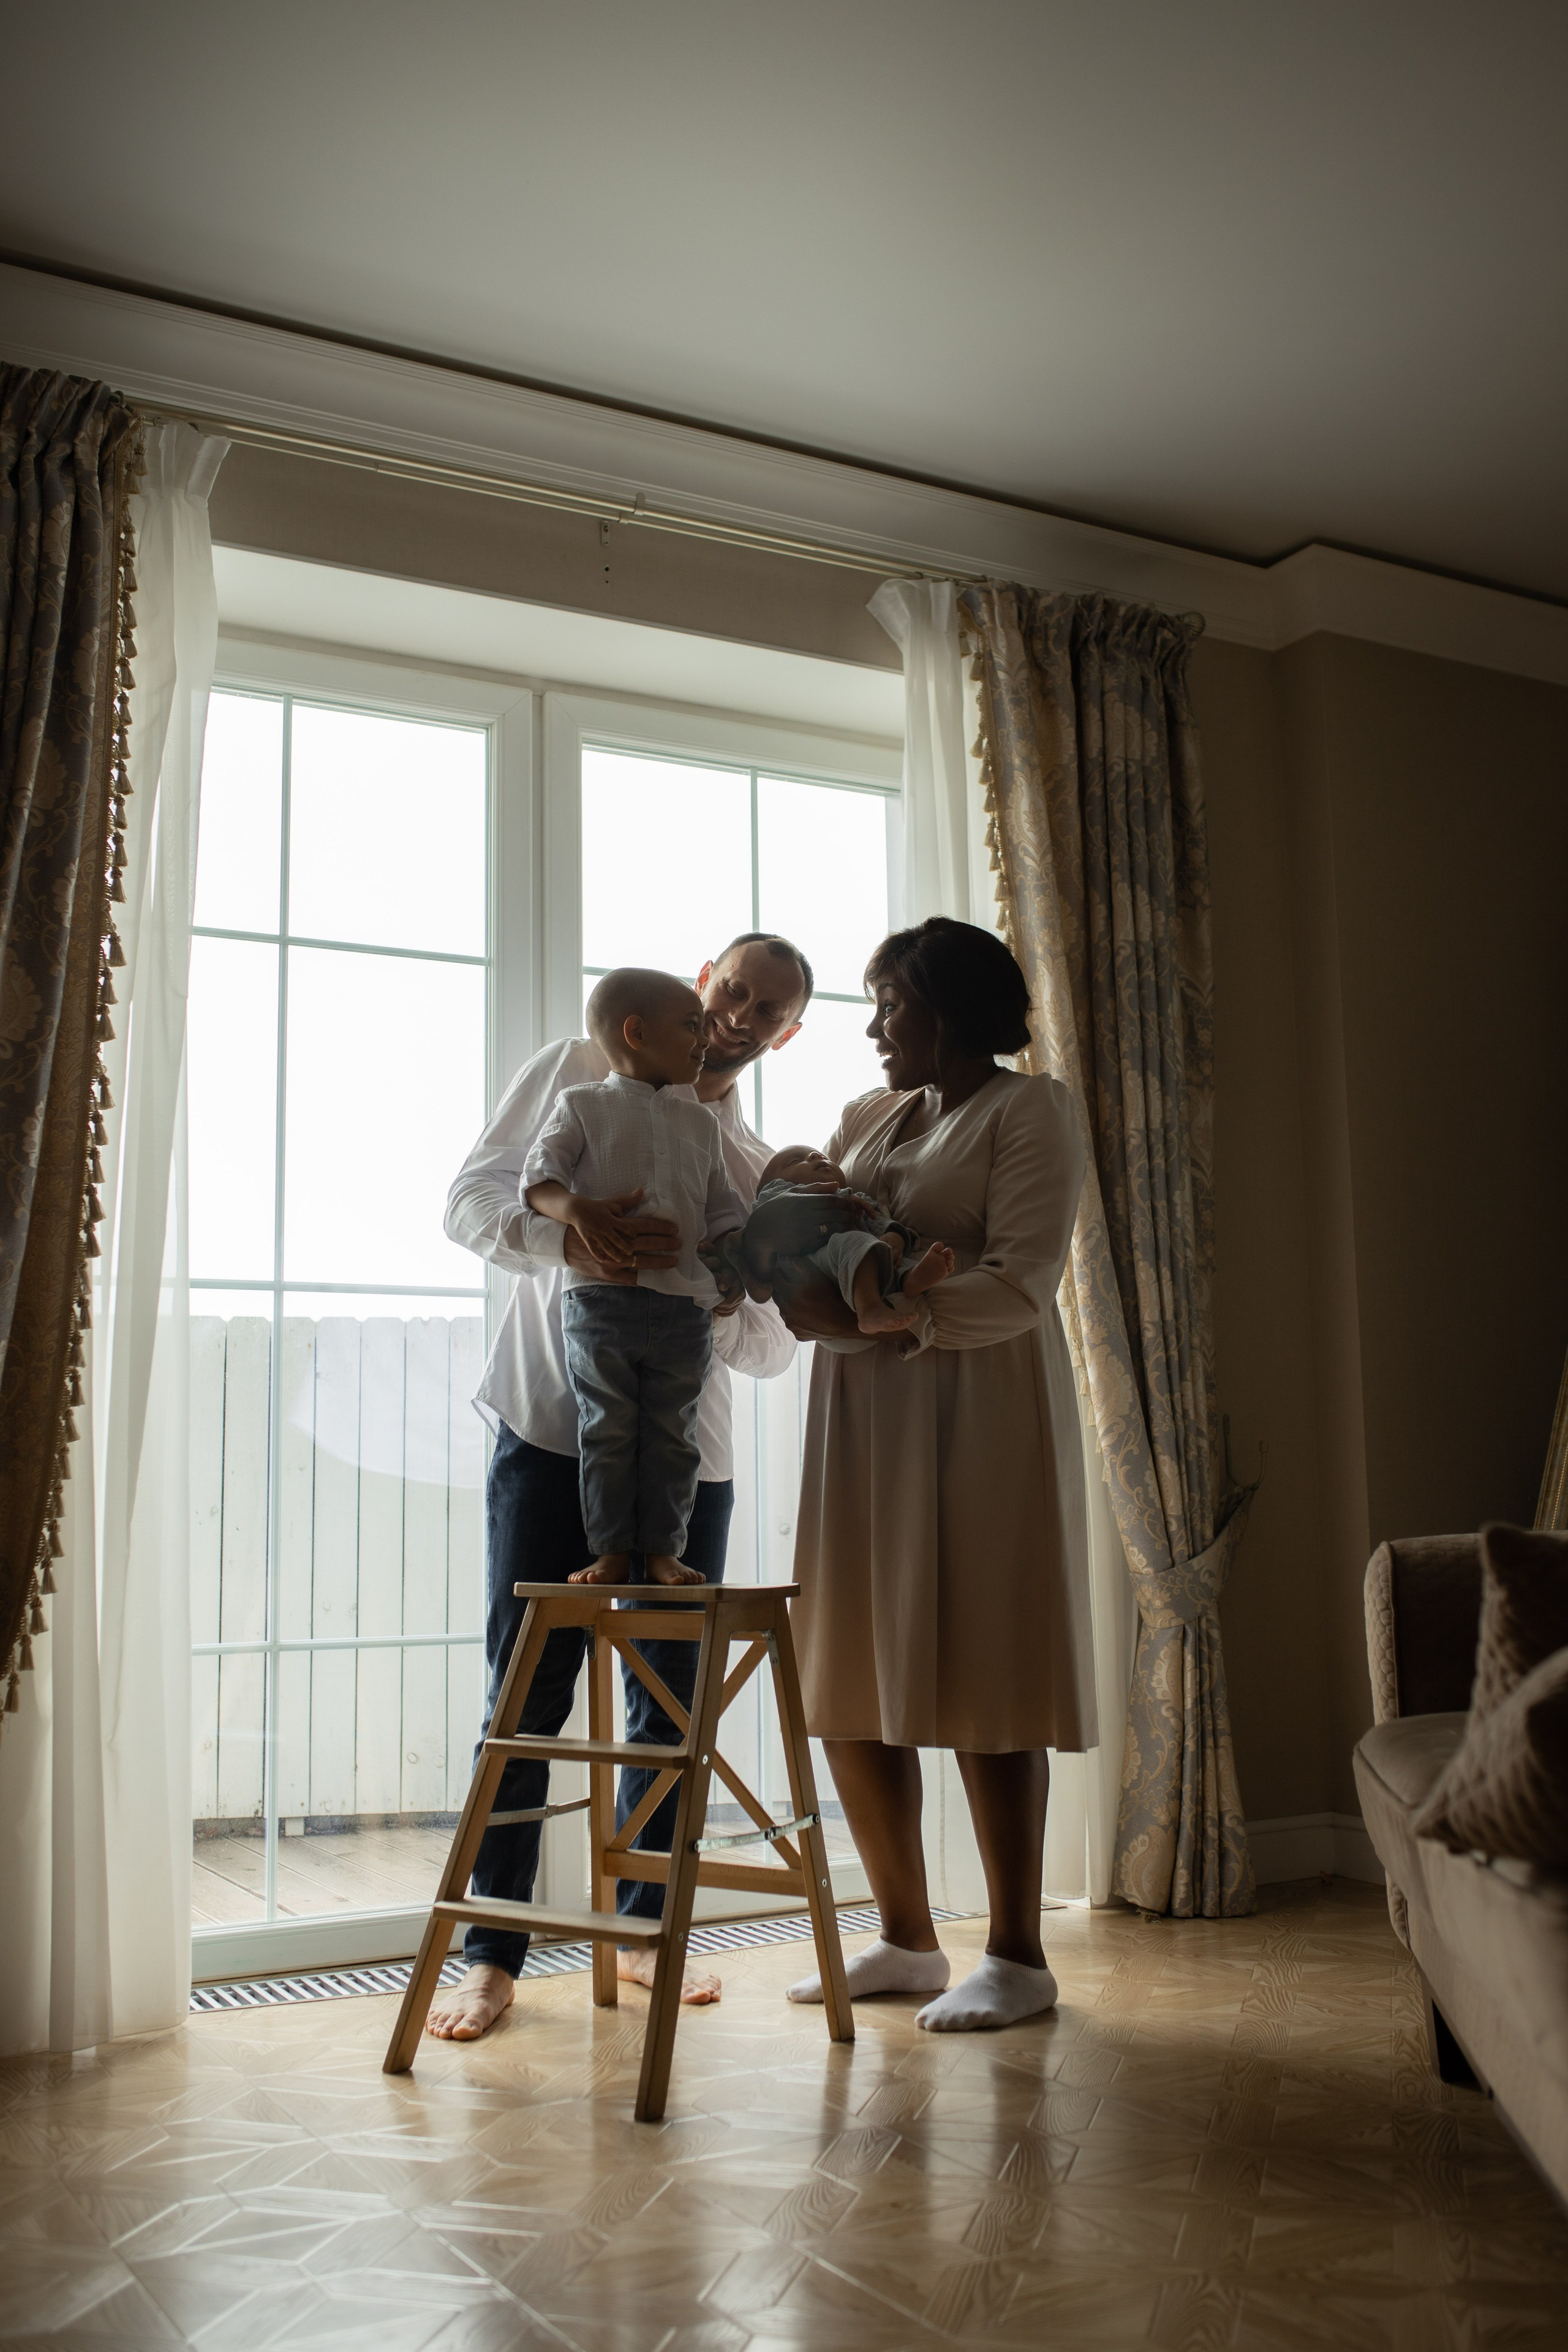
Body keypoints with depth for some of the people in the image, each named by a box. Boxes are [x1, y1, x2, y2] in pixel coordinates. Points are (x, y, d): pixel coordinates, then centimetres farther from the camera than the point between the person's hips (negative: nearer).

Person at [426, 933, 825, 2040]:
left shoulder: (759, 1168, 11)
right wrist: (566, 1236, -29)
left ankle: (644, 1928, 26)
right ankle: (492, 1956, 10)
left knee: (673, 1699, 9)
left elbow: (773, 1347, 6)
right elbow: (472, 1198, -7)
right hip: (551, 1436, -3)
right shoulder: (579, 1072, 3)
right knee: (527, 1695, -2)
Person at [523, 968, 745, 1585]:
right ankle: (611, 1552, 9)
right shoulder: (581, 1106, 6)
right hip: (601, 1296, -3)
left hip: (685, 1303, 4)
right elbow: (538, 1178, -4)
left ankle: (663, 1550, 14)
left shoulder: (700, 1122, 18)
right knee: (608, 1429, 0)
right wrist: (577, 1210, -24)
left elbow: (722, 1210, 20)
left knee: (673, 1434, 5)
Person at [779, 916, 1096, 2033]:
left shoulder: (1029, 1110, -2)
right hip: (862, 1417, 7)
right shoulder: (870, 1120, 20)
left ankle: (1018, 1955, 9)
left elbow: (1020, 1284, -14)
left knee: (981, 1686, -4)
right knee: (850, 1683, 6)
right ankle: (908, 1939, 20)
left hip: (978, 1416, -7)